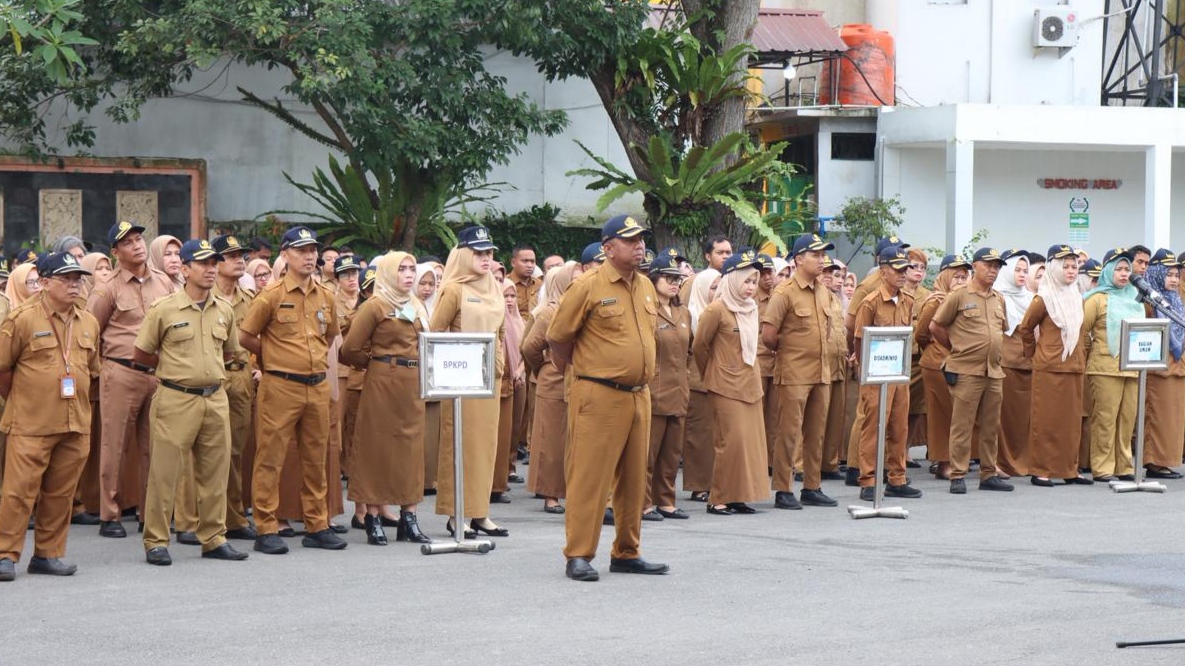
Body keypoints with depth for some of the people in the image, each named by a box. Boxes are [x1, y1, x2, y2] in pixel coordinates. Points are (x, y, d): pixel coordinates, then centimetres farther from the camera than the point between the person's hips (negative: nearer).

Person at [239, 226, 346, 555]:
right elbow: (245, 337, -1)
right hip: (281, 387, -5)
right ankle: (266, 530, 0)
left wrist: (315, 358, 13)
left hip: (318, 387, 5)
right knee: (270, 459, -3)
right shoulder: (272, 295, -6)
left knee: (315, 459, 10)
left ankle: (317, 526, 18)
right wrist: (276, 356, 6)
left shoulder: (325, 297, 10)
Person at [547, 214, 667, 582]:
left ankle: (627, 553, 21)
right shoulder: (588, 287, -9)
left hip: (638, 396, 7)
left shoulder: (646, 288, 12)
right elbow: (557, 338, -3)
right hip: (598, 398, -7)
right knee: (589, 476, -5)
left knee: (633, 479, 12)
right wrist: (586, 369, 6)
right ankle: (578, 556, 0)